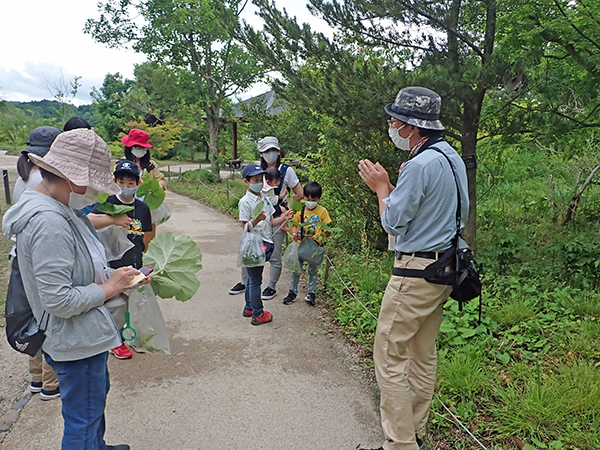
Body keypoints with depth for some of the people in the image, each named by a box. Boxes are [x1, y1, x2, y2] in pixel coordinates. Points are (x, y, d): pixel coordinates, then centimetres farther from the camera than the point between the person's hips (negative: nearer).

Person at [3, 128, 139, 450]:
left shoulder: (59, 209, 4)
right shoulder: (48, 221, -28)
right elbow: (59, 300, -30)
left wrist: (113, 274, 2)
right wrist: (109, 288, -17)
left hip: (84, 335, 11)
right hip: (76, 340, -11)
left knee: (97, 395, 31)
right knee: (83, 419, 8)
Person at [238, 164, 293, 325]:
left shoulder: (264, 198, 11)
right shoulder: (245, 202, -13)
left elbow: (270, 222, 13)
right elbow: (246, 227, -15)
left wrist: (283, 218, -4)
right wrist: (257, 219, -32)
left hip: (265, 244, 8)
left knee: (253, 278, 19)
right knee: (255, 280, 2)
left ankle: (249, 309, 33)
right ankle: (258, 315, 12)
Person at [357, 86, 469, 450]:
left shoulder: (420, 165, -19)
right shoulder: (452, 157, 11)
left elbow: (393, 222, -14)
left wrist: (381, 187, 0)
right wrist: (387, 186, 14)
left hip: (417, 270, -10)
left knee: (389, 355, -1)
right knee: (424, 353, 17)